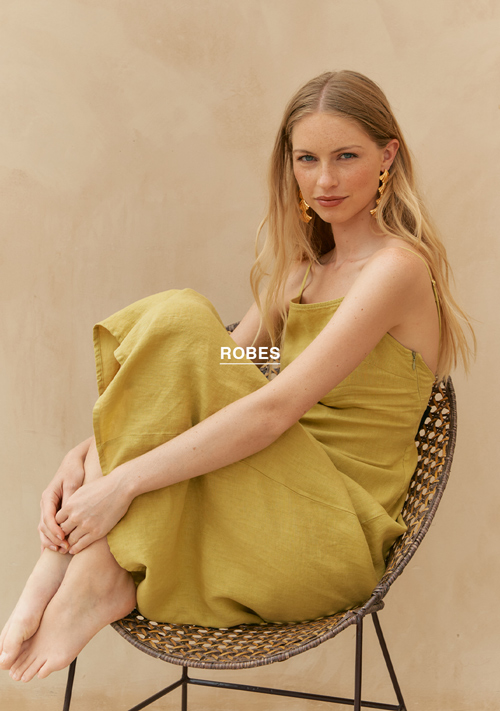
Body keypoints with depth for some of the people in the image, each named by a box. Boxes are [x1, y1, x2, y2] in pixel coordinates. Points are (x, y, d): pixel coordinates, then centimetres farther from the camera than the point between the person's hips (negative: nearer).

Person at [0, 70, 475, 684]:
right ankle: (77, 561, -18)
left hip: (335, 534, -7)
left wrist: (124, 480, -25)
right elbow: (221, 372, 5)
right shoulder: (304, 264, 15)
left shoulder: (397, 266, -12)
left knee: (181, 324, -21)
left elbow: (277, 407, -23)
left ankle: (94, 576, -19)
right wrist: (90, 452, -9)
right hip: (282, 495, 7)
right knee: (170, 315, -12)